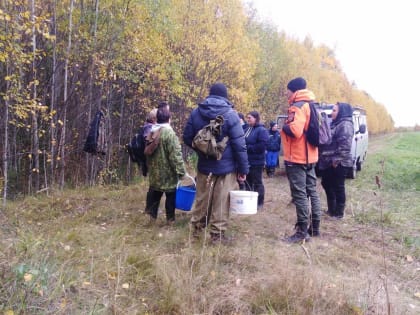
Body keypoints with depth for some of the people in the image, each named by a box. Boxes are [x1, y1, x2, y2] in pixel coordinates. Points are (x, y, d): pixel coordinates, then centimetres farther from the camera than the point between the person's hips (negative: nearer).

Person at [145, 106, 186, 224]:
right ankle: (170, 218, 16)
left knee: (154, 193, 18)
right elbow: (176, 155, -23)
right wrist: (181, 171, -16)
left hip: (154, 171, 7)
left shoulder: (151, 132, 5)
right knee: (171, 195, 8)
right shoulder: (169, 133, -21)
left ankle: (152, 215, 27)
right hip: (168, 171, -7)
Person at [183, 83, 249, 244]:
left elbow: (187, 138, 8)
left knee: (202, 198, 17)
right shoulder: (230, 114, -12)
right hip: (226, 166, -4)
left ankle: (196, 227, 29)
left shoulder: (196, 113, 1)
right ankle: (217, 234, 11)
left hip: (204, 165, 4)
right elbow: (239, 145, -14)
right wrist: (243, 169, -7)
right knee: (221, 202, 4)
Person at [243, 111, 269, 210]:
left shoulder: (262, 130, -12)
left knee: (257, 183, 3)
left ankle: (259, 203, 16)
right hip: (246, 161, 7)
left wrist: (247, 148, -18)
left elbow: (262, 146, -21)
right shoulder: (246, 128, 10)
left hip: (256, 162, -7)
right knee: (247, 182, 15)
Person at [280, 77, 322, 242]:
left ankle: (302, 232, -2)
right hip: (309, 156, 10)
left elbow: (294, 130, -29)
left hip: (297, 157, -10)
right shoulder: (310, 105, 15)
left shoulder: (297, 106, -15)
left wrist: (284, 126, -10)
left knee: (299, 194, -6)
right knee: (311, 191, 14)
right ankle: (315, 226, 24)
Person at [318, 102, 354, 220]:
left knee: (338, 187, 0)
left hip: (338, 164, -10)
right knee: (327, 184, 17)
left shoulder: (345, 124, -13)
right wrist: (323, 158, 19)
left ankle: (339, 212, 12)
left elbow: (344, 145, -23)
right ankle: (331, 209, 29)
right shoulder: (336, 124, 18)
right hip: (329, 162, 10)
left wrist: (337, 160, -23)